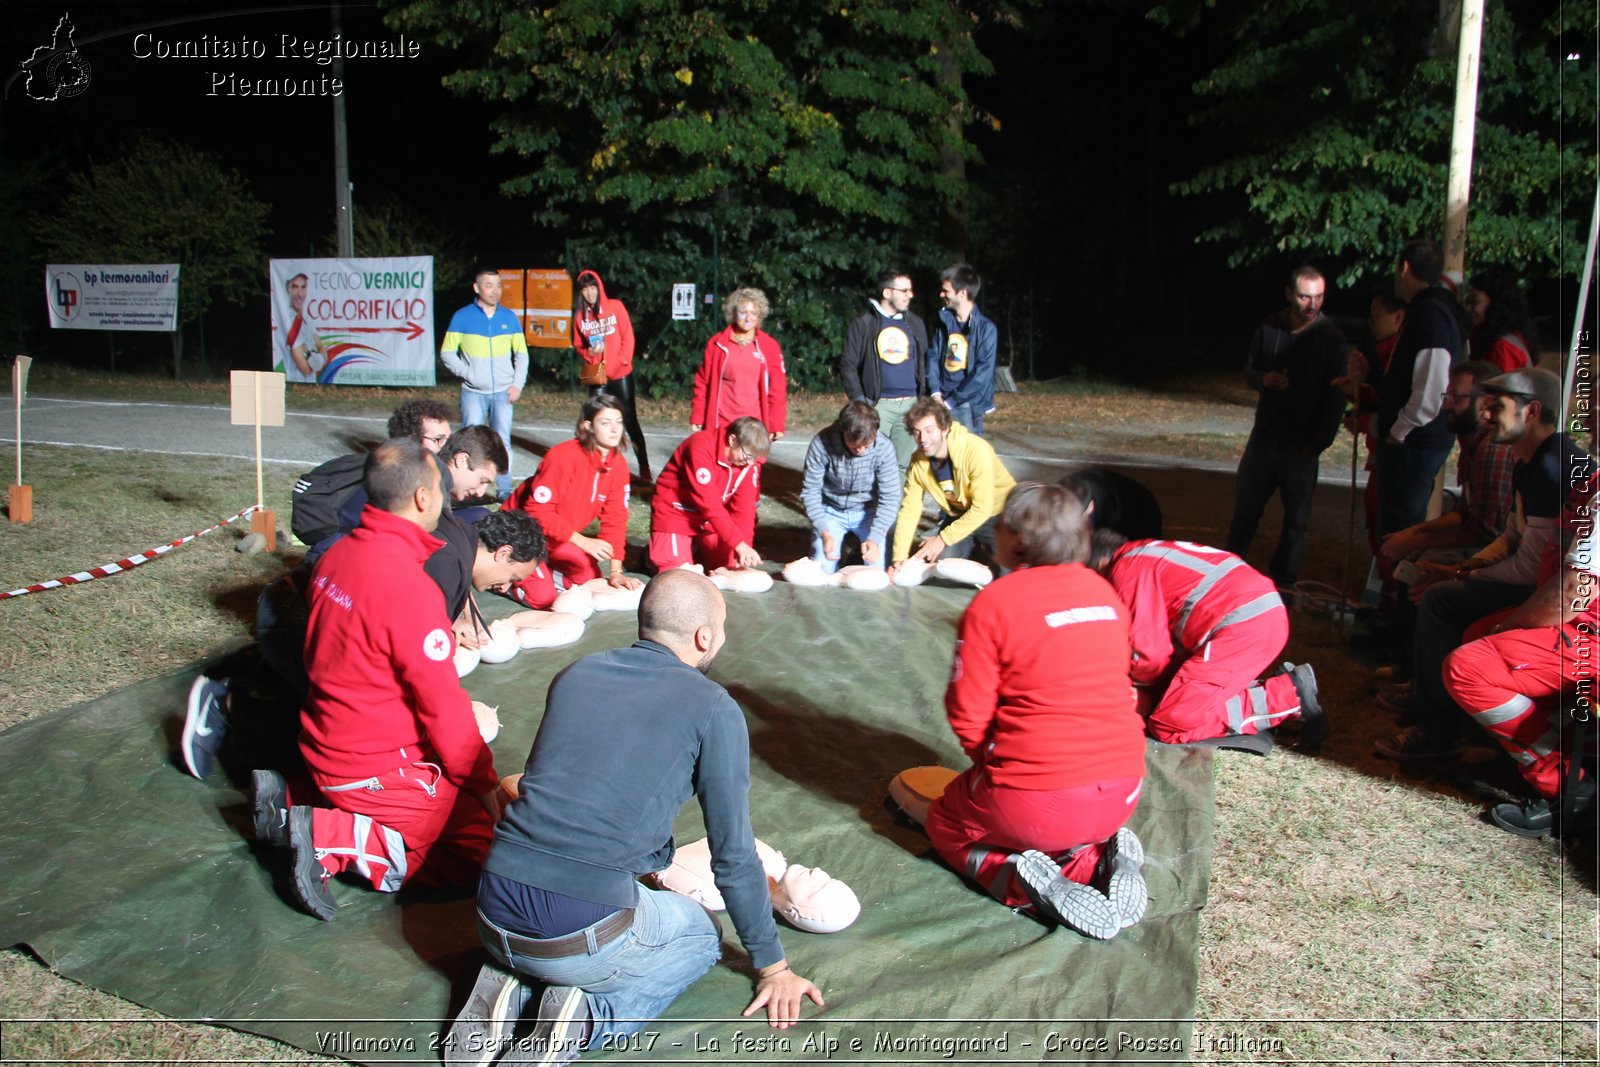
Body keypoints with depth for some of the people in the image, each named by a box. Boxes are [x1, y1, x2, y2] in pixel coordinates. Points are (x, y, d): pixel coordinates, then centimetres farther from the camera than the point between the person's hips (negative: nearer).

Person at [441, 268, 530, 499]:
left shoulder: (509, 317, 7)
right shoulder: (462, 317, 1)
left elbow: (521, 354, 11)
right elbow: (447, 353, 2)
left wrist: (518, 384, 1)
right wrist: (467, 373, -10)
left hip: (503, 393, 1)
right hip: (473, 393, -1)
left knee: (502, 442, 2)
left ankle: (505, 490, 8)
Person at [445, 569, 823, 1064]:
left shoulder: (575, 675, 12)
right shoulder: (714, 710, -3)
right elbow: (733, 854, 1)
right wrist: (773, 967, 16)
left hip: (494, 917, 5)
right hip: (586, 935, -5)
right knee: (702, 935, 26)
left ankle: (511, 986, 9)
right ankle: (590, 1017, 0)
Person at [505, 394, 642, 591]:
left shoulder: (618, 465, -8)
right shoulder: (563, 457, -27)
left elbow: (615, 519, -8)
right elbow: (538, 510, -28)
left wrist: (616, 572, -16)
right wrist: (583, 541, -30)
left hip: (564, 537, 7)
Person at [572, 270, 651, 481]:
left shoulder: (615, 306, -4)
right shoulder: (579, 315, 3)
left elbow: (628, 338, -5)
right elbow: (578, 345, 11)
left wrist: (622, 361, -14)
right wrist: (588, 353, -10)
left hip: (621, 374, -3)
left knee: (630, 420, -1)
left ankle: (644, 469, 4)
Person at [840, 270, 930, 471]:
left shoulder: (915, 323, 13)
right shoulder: (863, 323, 1)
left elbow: (925, 362, 17)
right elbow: (848, 364, 1)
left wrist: (924, 395, 5)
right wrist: (858, 399, -8)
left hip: (911, 404, 4)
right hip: (878, 404, -4)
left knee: (904, 463, 5)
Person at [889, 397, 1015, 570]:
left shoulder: (977, 451, -30)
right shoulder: (918, 461, -12)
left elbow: (982, 509, -28)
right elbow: (909, 509, -12)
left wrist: (943, 539, -26)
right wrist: (899, 559, -21)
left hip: (998, 514, -5)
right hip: (960, 516, 5)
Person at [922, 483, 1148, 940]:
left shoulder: (994, 602, -12)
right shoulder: (1105, 592, 6)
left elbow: (968, 715, -12)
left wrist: (992, 764, 10)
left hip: (1035, 803, -5)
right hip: (1122, 796, 6)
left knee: (946, 823, 23)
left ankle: (1021, 878, -5)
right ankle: (1099, 860, 4)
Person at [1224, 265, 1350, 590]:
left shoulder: (1331, 337, -7)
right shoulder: (1269, 327, 3)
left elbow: (1336, 396, -7)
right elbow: (1249, 369, 13)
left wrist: (1320, 443, -12)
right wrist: (1264, 379, -11)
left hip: (1302, 445, -3)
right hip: (1264, 435, 3)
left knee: (1296, 516, 5)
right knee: (1245, 506, 7)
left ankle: (1284, 581, 16)